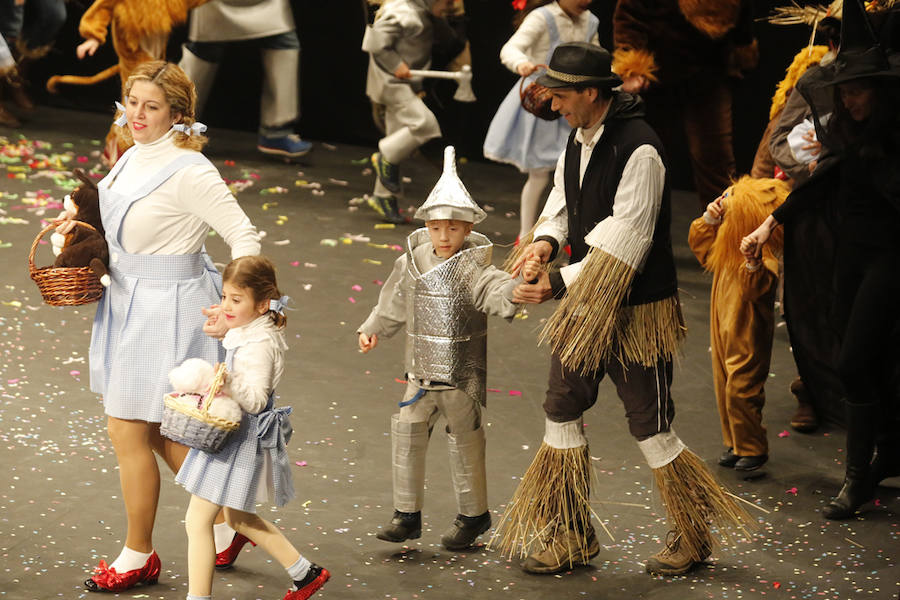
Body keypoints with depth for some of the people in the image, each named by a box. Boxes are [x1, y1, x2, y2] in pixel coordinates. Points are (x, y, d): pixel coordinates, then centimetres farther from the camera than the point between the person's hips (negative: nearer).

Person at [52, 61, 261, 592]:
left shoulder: (189, 171, -20)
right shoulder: (134, 158, 6)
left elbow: (245, 236, -20)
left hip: (165, 309, -9)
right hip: (129, 302, 9)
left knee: (129, 431, 0)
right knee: (158, 431, 16)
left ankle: (139, 556, 17)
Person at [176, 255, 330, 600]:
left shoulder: (260, 345, -23)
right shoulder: (248, 332, 7)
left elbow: (255, 399, -28)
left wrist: (229, 382, -44)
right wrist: (224, 329, 29)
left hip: (242, 439, -11)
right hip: (232, 431, 11)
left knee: (197, 519, -8)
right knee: (238, 518, 24)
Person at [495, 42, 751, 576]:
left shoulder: (639, 151, -23)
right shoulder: (580, 140, 5)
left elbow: (624, 247, -25)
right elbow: (565, 198, 16)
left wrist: (559, 284, -25)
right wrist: (549, 238, -6)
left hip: (636, 311, -9)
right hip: (586, 305, 9)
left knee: (652, 428, 1)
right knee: (562, 412, 11)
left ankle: (694, 538, 19)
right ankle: (572, 538, 23)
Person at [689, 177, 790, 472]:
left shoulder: (766, 252, -23)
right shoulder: (726, 240, 1)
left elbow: (757, 289, -33)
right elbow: (700, 245, 16)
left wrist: (753, 264, -51)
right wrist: (708, 219, 2)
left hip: (748, 334, -9)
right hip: (722, 327, 9)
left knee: (741, 391, -6)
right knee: (724, 388, 16)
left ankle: (752, 449, 9)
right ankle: (734, 445, 30)